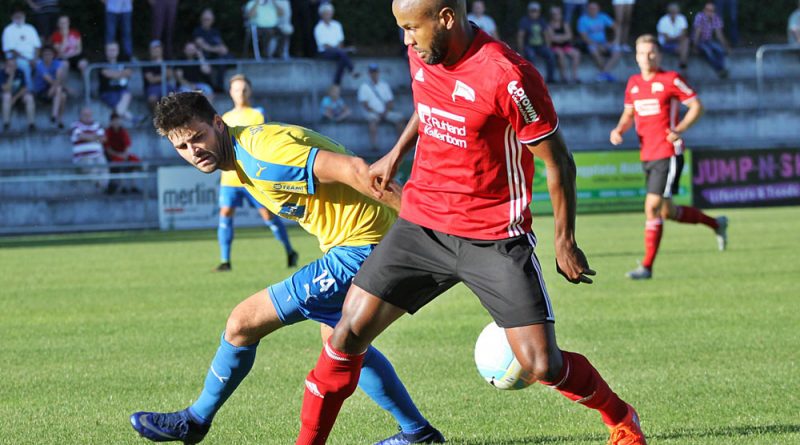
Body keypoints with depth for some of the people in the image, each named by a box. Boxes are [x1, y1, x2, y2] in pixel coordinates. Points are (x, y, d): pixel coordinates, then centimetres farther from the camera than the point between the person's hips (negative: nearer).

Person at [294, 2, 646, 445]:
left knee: (542, 366, -8)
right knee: (347, 334, -6)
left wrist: (565, 241, -5)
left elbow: (557, 161, -11)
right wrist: (395, 154, 21)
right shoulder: (421, 54, 0)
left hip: (494, 238, -5)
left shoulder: (508, 77, -21)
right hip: (421, 222, 5)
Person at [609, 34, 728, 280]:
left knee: (652, 208, -14)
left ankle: (647, 266, -8)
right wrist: (619, 130, 0)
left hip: (668, 153, -7)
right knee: (667, 212, 13)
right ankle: (716, 224, 35)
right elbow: (628, 114, 22)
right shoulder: (633, 83, 11)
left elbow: (697, 106, -5)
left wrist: (678, 130, -17)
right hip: (647, 156, 7)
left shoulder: (671, 80, -7)